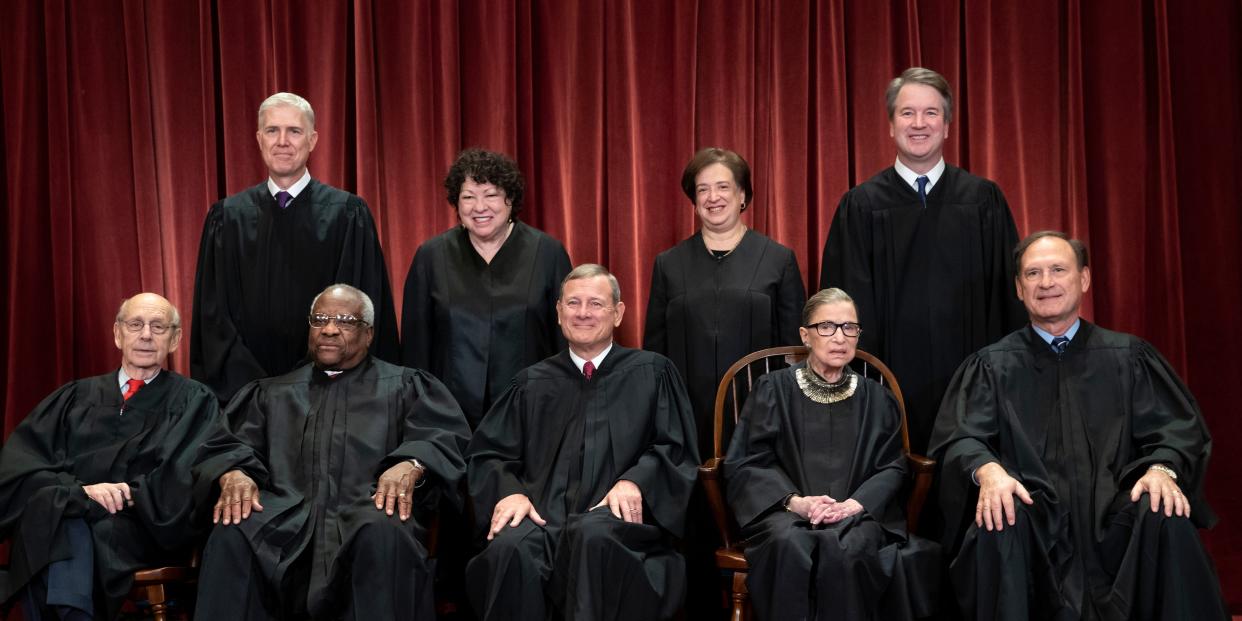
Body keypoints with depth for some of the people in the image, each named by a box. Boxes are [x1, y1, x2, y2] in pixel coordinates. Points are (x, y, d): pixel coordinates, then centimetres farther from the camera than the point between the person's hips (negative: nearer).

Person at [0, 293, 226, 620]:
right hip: (59, 520, 2)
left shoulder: (194, 401, 14)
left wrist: (130, 494, -14)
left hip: (143, 527, -2)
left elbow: (187, 484, 0)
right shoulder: (76, 397, 21)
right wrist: (80, 490, -11)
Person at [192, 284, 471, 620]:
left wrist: (411, 465, -20)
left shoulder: (405, 385, 20)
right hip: (285, 515, 2)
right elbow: (232, 444, 15)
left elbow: (444, 435, 4)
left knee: (386, 533, -39)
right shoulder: (272, 393, 29)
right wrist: (233, 473, -11)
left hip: (369, 510, -2)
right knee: (231, 533, -32)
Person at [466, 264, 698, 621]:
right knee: (510, 548, -34)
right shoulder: (533, 383, 22)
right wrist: (509, 492, -7)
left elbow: (675, 448, 9)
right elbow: (488, 453, 16)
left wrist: (635, 482, -12)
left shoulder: (651, 373, 17)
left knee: (593, 536, -39)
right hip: (543, 517, 2)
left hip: (616, 517, -1)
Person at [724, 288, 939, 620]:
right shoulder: (774, 389, 8)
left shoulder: (876, 399, 15)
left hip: (857, 512, 1)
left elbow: (892, 467, 8)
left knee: (846, 547, -35)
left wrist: (855, 504, -13)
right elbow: (746, 462, 2)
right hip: (785, 510, -1)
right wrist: (794, 500, -15)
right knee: (791, 543, -36)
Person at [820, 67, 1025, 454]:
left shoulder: (983, 200, 6)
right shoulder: (861, 205, 3)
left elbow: (1008, 292, 6)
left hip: (968, 380, 1)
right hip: (893, 376, -1)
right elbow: (849, 303, 3)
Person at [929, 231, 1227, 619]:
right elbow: (961, 436, 0)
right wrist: (988, 471, -23)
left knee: (1167, 519, -29)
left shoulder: (1128, 357, 15)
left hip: (1114, 515, 1)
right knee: (998, 524, -33)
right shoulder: (991, 366, 12)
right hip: (1033, 518, -1)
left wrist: (1162, 469, -17)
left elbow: (1175, 430, 7)